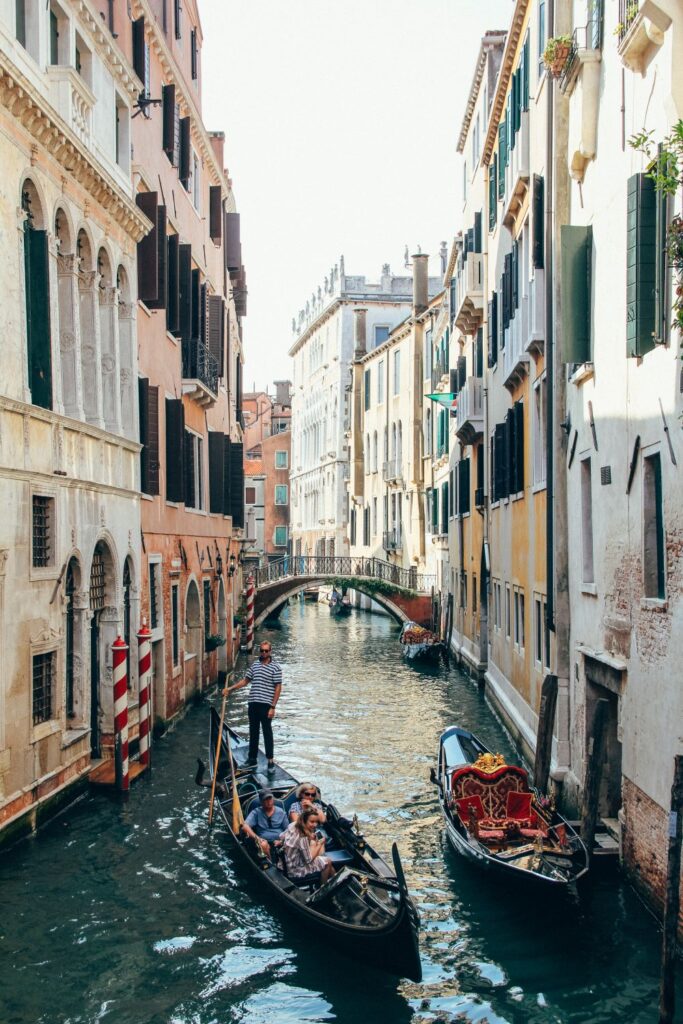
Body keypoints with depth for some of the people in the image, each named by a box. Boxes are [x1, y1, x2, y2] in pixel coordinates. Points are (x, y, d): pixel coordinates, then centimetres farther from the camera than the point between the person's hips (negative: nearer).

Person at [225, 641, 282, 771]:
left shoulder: (275, 667, -5)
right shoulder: (254, 665, 12)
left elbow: (278, 688, -7)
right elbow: (245, 681, 19)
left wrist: (273, 707, -12)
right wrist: (230, 689, 9)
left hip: (266, 705, -5)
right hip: (253, 704, 5)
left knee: (267, 732, -2)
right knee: (253, 732, 12)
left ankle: (270, 761, 5)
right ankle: (252, 759, 20)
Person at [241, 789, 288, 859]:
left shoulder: (281, 812, 15)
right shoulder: (256, 812, 8)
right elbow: (245, 826, -6)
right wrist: (257, 838, -21)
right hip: (265, 841, -1)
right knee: (263, 845, -36)